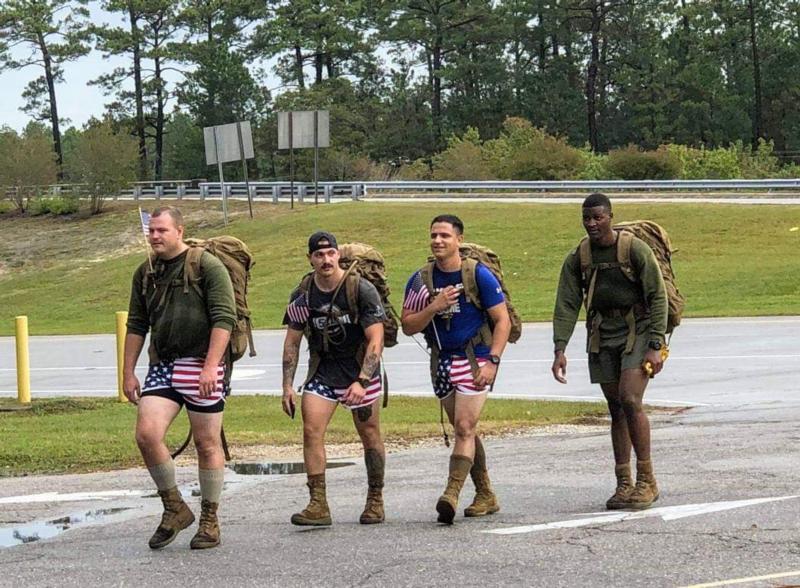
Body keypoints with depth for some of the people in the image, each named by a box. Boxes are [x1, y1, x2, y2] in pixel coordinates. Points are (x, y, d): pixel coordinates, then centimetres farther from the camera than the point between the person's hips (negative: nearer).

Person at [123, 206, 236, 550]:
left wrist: (211, 366, -19)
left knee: (207, 444, 1)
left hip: (202, 367, -5)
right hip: (161, 367, 5)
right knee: (147, 434, -12)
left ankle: (209, 522, 13)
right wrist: (128, 373, 14)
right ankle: (174, 509, 4)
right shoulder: (145, 274, 13)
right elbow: (136, 325, 19)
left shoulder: (207, 266, -5)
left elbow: (224, 318, -11)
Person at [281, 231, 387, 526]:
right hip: (322, 370, 3)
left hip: (360, 369, -3)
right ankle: (318, 505, -12)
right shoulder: (302, 295, -4)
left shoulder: (361, 289, -15)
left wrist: (361, 381, -26)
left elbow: (376, 339, -16)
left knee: (369, 435, 5)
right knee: (311, 430, -12)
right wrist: (288, 386, -1)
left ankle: (375, 501, 20)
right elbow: (292, 341, 5)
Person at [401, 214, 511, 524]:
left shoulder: (478, 274, -8)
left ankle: (451, 494, -26)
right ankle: (485, 496, 23)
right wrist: (433, 307, -17)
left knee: (465, 427, -16)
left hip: (475, 359, -5)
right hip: (442, 362, 5)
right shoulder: (421, 280, 3)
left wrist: (492, 362, -15)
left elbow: (502, 320, -6)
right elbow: (408, 326, 1)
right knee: (464, 430, 12)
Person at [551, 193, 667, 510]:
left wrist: (655, 347, -16)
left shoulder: (636, 250, -11)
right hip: (603, 335, 5)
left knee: (630, 400, -17)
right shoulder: (577, 258, 2)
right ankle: (624, 484, 10)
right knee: (615, 409, 6)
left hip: (638, 330, -5)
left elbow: (658, 297, -10)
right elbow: (566, 305, 0)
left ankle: (647, 481, -9)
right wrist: (560, 349, -11)